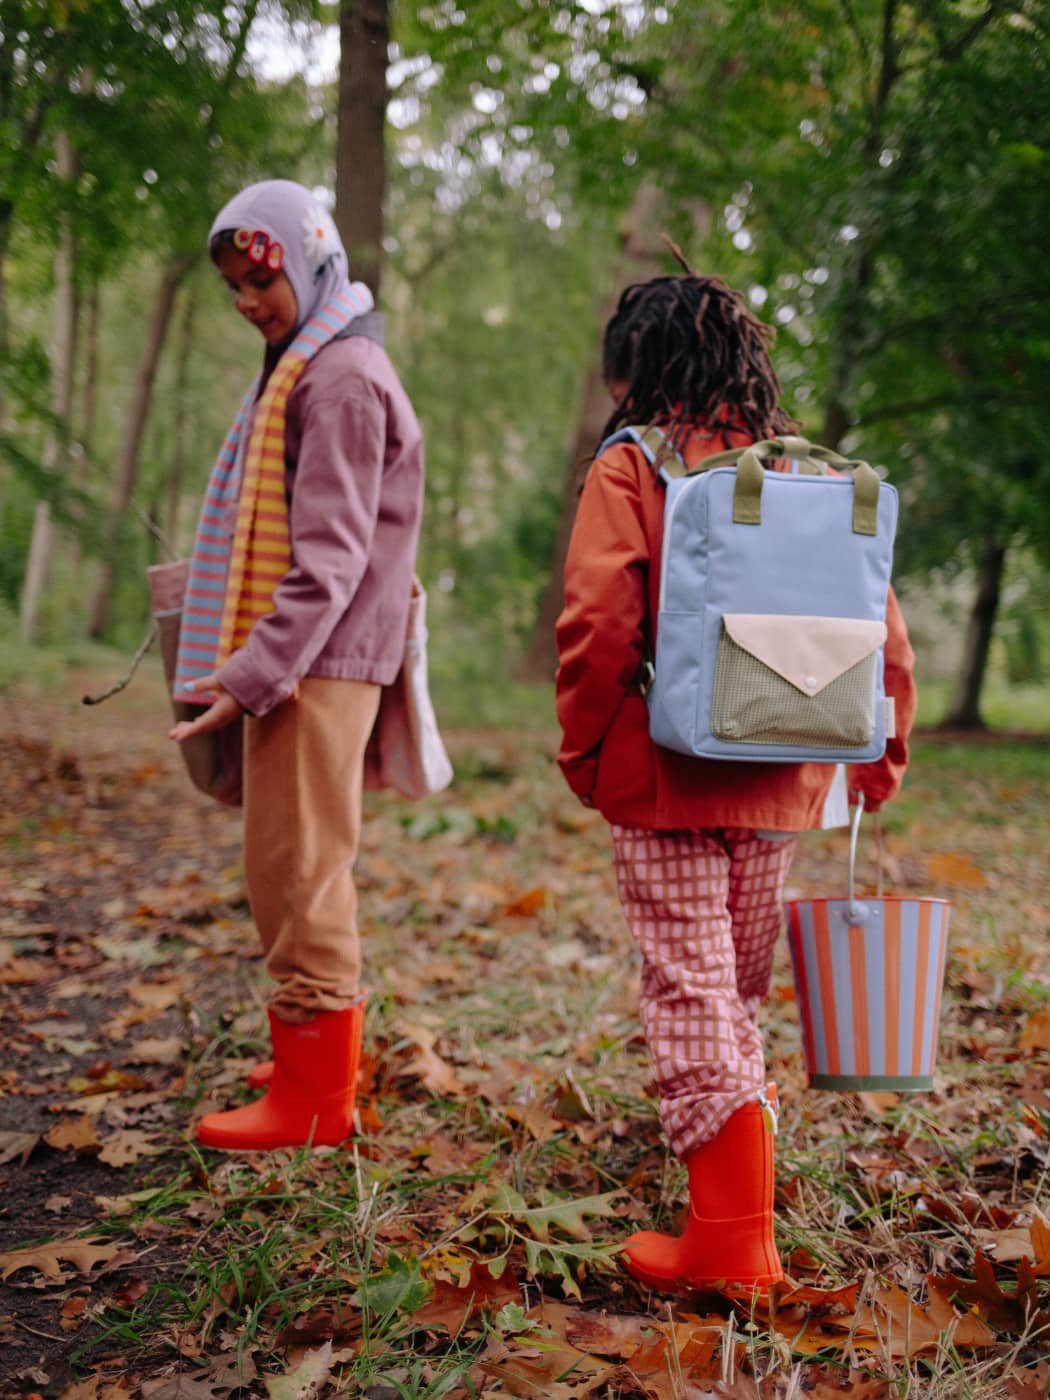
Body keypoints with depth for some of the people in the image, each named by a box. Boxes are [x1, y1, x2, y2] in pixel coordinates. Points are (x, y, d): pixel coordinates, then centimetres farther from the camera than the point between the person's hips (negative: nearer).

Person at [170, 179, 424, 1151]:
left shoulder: (340, 376, -12)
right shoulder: (305, 368, 20)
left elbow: (329, 557, -20)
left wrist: (255, 672, -23)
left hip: (319, 662, -10)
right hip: (307, 660, 10)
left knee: (298, 864, -6)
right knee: (298, 864, 16)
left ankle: (313, 1098, 2)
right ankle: (318, 1055, 28)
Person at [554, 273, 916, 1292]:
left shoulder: (628, 469, -6)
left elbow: (596, 626, -15)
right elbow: (881, 631, 6)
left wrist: (584, 756, -2)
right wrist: (881, 756, 16)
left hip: (663, 782, -5)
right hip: (779, 787, 5)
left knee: (690, 993, -1)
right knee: (740, 986, 20)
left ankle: (731, 1236, -1)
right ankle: (737, 1159, 33)